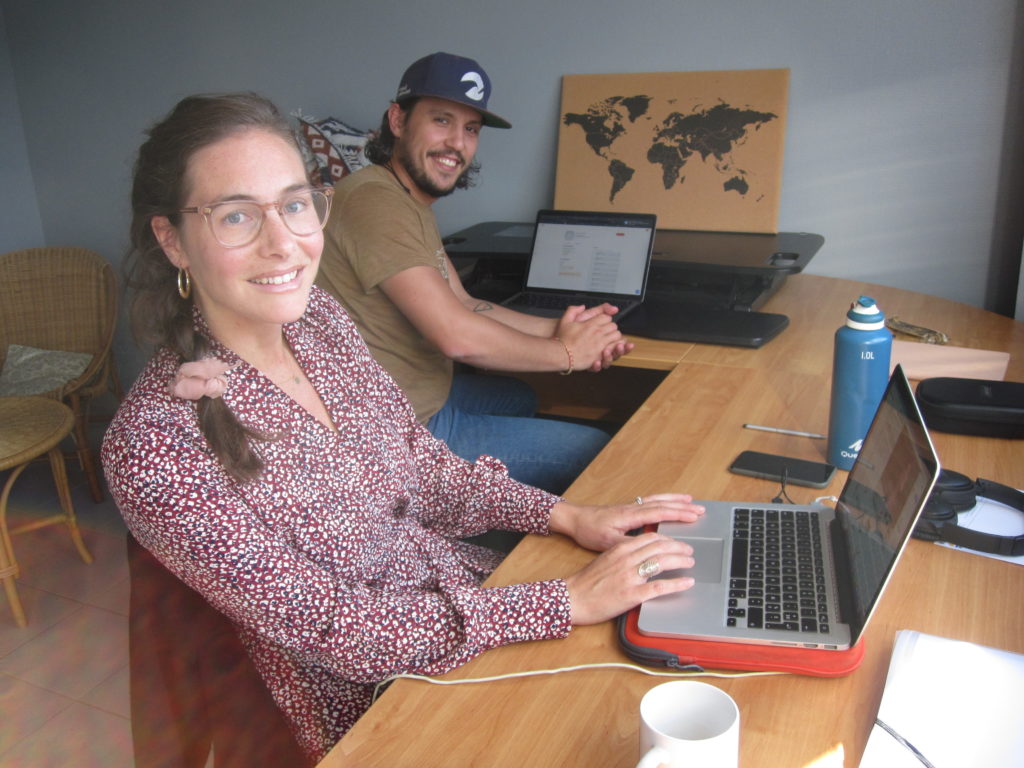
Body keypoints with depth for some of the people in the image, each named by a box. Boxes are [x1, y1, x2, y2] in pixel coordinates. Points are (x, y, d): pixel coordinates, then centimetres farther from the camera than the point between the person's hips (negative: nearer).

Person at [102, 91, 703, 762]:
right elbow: (334, 630, -23)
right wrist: (571, 602, -24)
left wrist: (565, 516, -9)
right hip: (375, 703, -5)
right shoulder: (156, 448, -26)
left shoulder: (319, 317, -6)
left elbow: (424, 468, 3)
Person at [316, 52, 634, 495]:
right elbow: (456, 335, -27)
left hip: (425, 393, 11)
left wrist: (558, 328, -3)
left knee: (519, 398, 34)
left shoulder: (414, 203, 11)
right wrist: (567, 353, -13)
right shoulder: (375, 202, -23)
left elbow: (464, 305, 11)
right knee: (599, 453, -5)